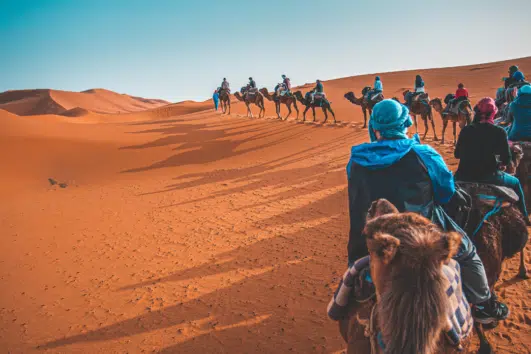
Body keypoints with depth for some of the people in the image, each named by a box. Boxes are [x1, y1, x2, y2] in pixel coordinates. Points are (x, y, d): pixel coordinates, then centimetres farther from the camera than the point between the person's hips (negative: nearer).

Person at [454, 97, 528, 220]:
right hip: (488, 177, -2)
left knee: (456, 176, 37)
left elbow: (457, 154, 10)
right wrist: (495, 160, 16)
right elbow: (506, 160, -4)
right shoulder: (499, 131, -6)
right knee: (515, 183, 27)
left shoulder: (466, 130, 1)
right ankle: (523, 217, 32)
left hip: (464, 176, 2)